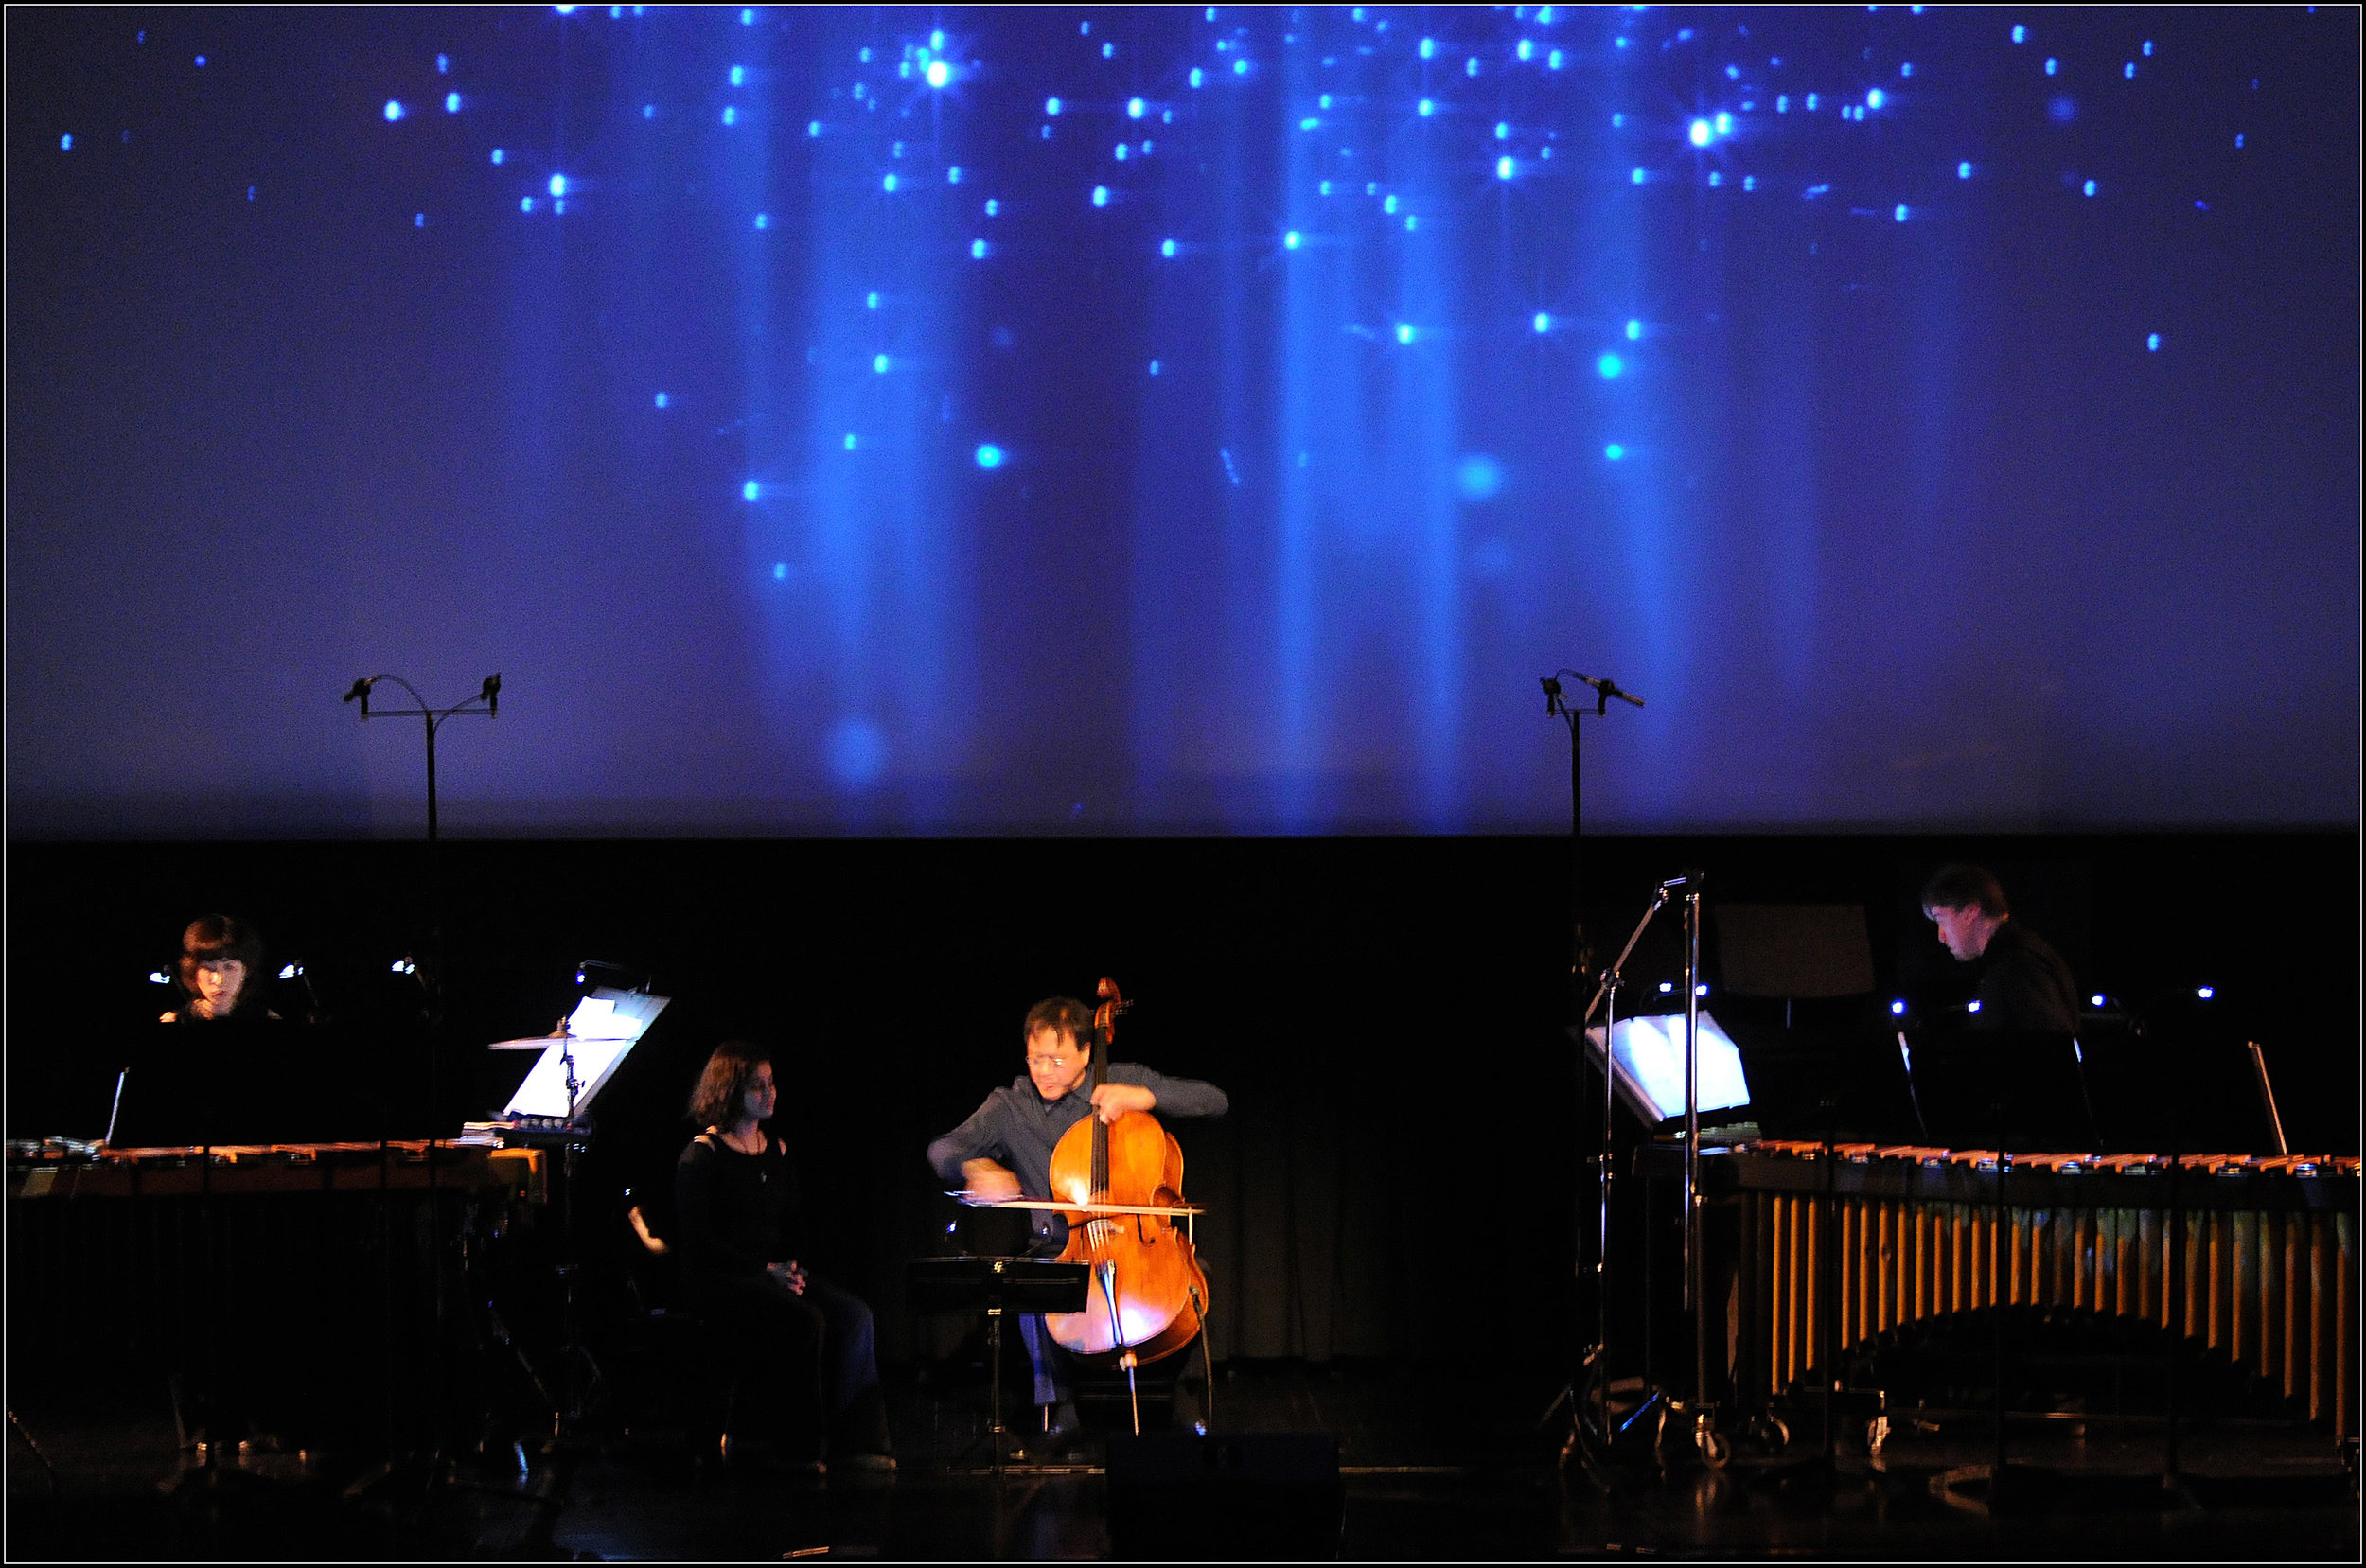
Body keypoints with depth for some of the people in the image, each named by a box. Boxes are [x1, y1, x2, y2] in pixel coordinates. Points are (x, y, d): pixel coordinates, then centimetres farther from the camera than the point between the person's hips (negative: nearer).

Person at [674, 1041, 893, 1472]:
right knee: (806, 1320, -31)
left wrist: (793, 1267, -1)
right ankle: (801, 1447, -22)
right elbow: (697, 1239, -11)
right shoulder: (702, 1155, -4)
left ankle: (855, 1440, -20)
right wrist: (766, 1271, -16)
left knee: (854, 1315, -19)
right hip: (720, 1281, -7)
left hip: (776, 1273, 7)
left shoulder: (777, 1152, 18)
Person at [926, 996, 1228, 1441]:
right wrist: (977, 1167, -31)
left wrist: (1143, 1097, -14)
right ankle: (1059, 1407, -17)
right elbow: (944, 1148, -6)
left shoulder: (1125, 1079, 4)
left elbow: (1215, 1101, 1)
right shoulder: (1011, 1106, 6)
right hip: (1061, 1249, 0)